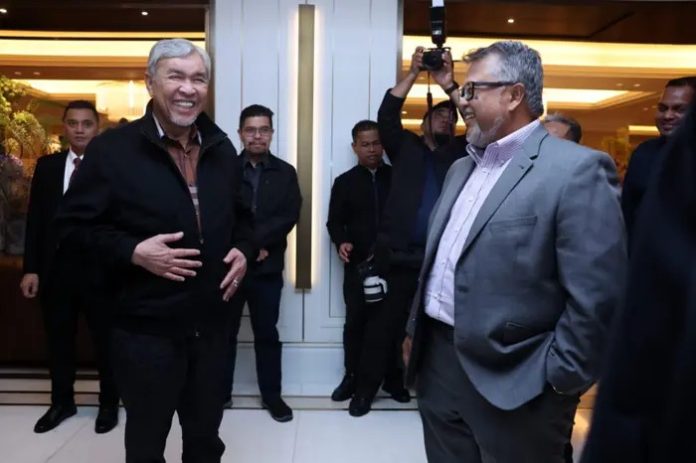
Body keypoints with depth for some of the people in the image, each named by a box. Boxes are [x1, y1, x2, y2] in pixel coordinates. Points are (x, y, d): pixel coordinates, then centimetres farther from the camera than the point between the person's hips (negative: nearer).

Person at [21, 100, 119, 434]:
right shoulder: (46, 166, 7)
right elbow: (35, 220, 6)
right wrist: (31, 268, 1)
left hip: (99, 268, -3)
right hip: (56, 268, 4)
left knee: (105, 340, 10)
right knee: (59, 340, 16)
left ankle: (109, 404, 27)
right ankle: (62, 402, 34)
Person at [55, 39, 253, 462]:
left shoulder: (222, 149, 7)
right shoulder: (112, 149, -9)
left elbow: (240, 215, 18)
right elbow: (74, 226, -7)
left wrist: (244, 250, -1)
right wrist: (132, 252, -21)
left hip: (212, 324, 5)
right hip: (146, 330, -4)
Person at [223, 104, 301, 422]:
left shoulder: (285, 173, 5)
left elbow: (289, 217, -7)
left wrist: (255, 240, -15)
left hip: (267, 266, 1)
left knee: (267, 333, 12)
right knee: (224, 332, 11)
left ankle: (271, 395, 24)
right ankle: (221, 393, 27)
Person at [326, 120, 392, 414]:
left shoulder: (396, 177, 6)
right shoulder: (344, 182, 9)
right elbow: (334, 222, 6)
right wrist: (340, 243, -14)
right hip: (358, 264, 1)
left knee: (383, 321, 1)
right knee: (355, 321, 8)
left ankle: (366, 382, 12)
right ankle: (352, 376, 23)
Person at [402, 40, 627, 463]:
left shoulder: (577, 170, -14)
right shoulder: (463, 168, 12)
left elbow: (597, 298, -17)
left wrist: (556, 381, -14)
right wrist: (416, 330, 17)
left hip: (513, 384, -7)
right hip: (437, 361, 7)